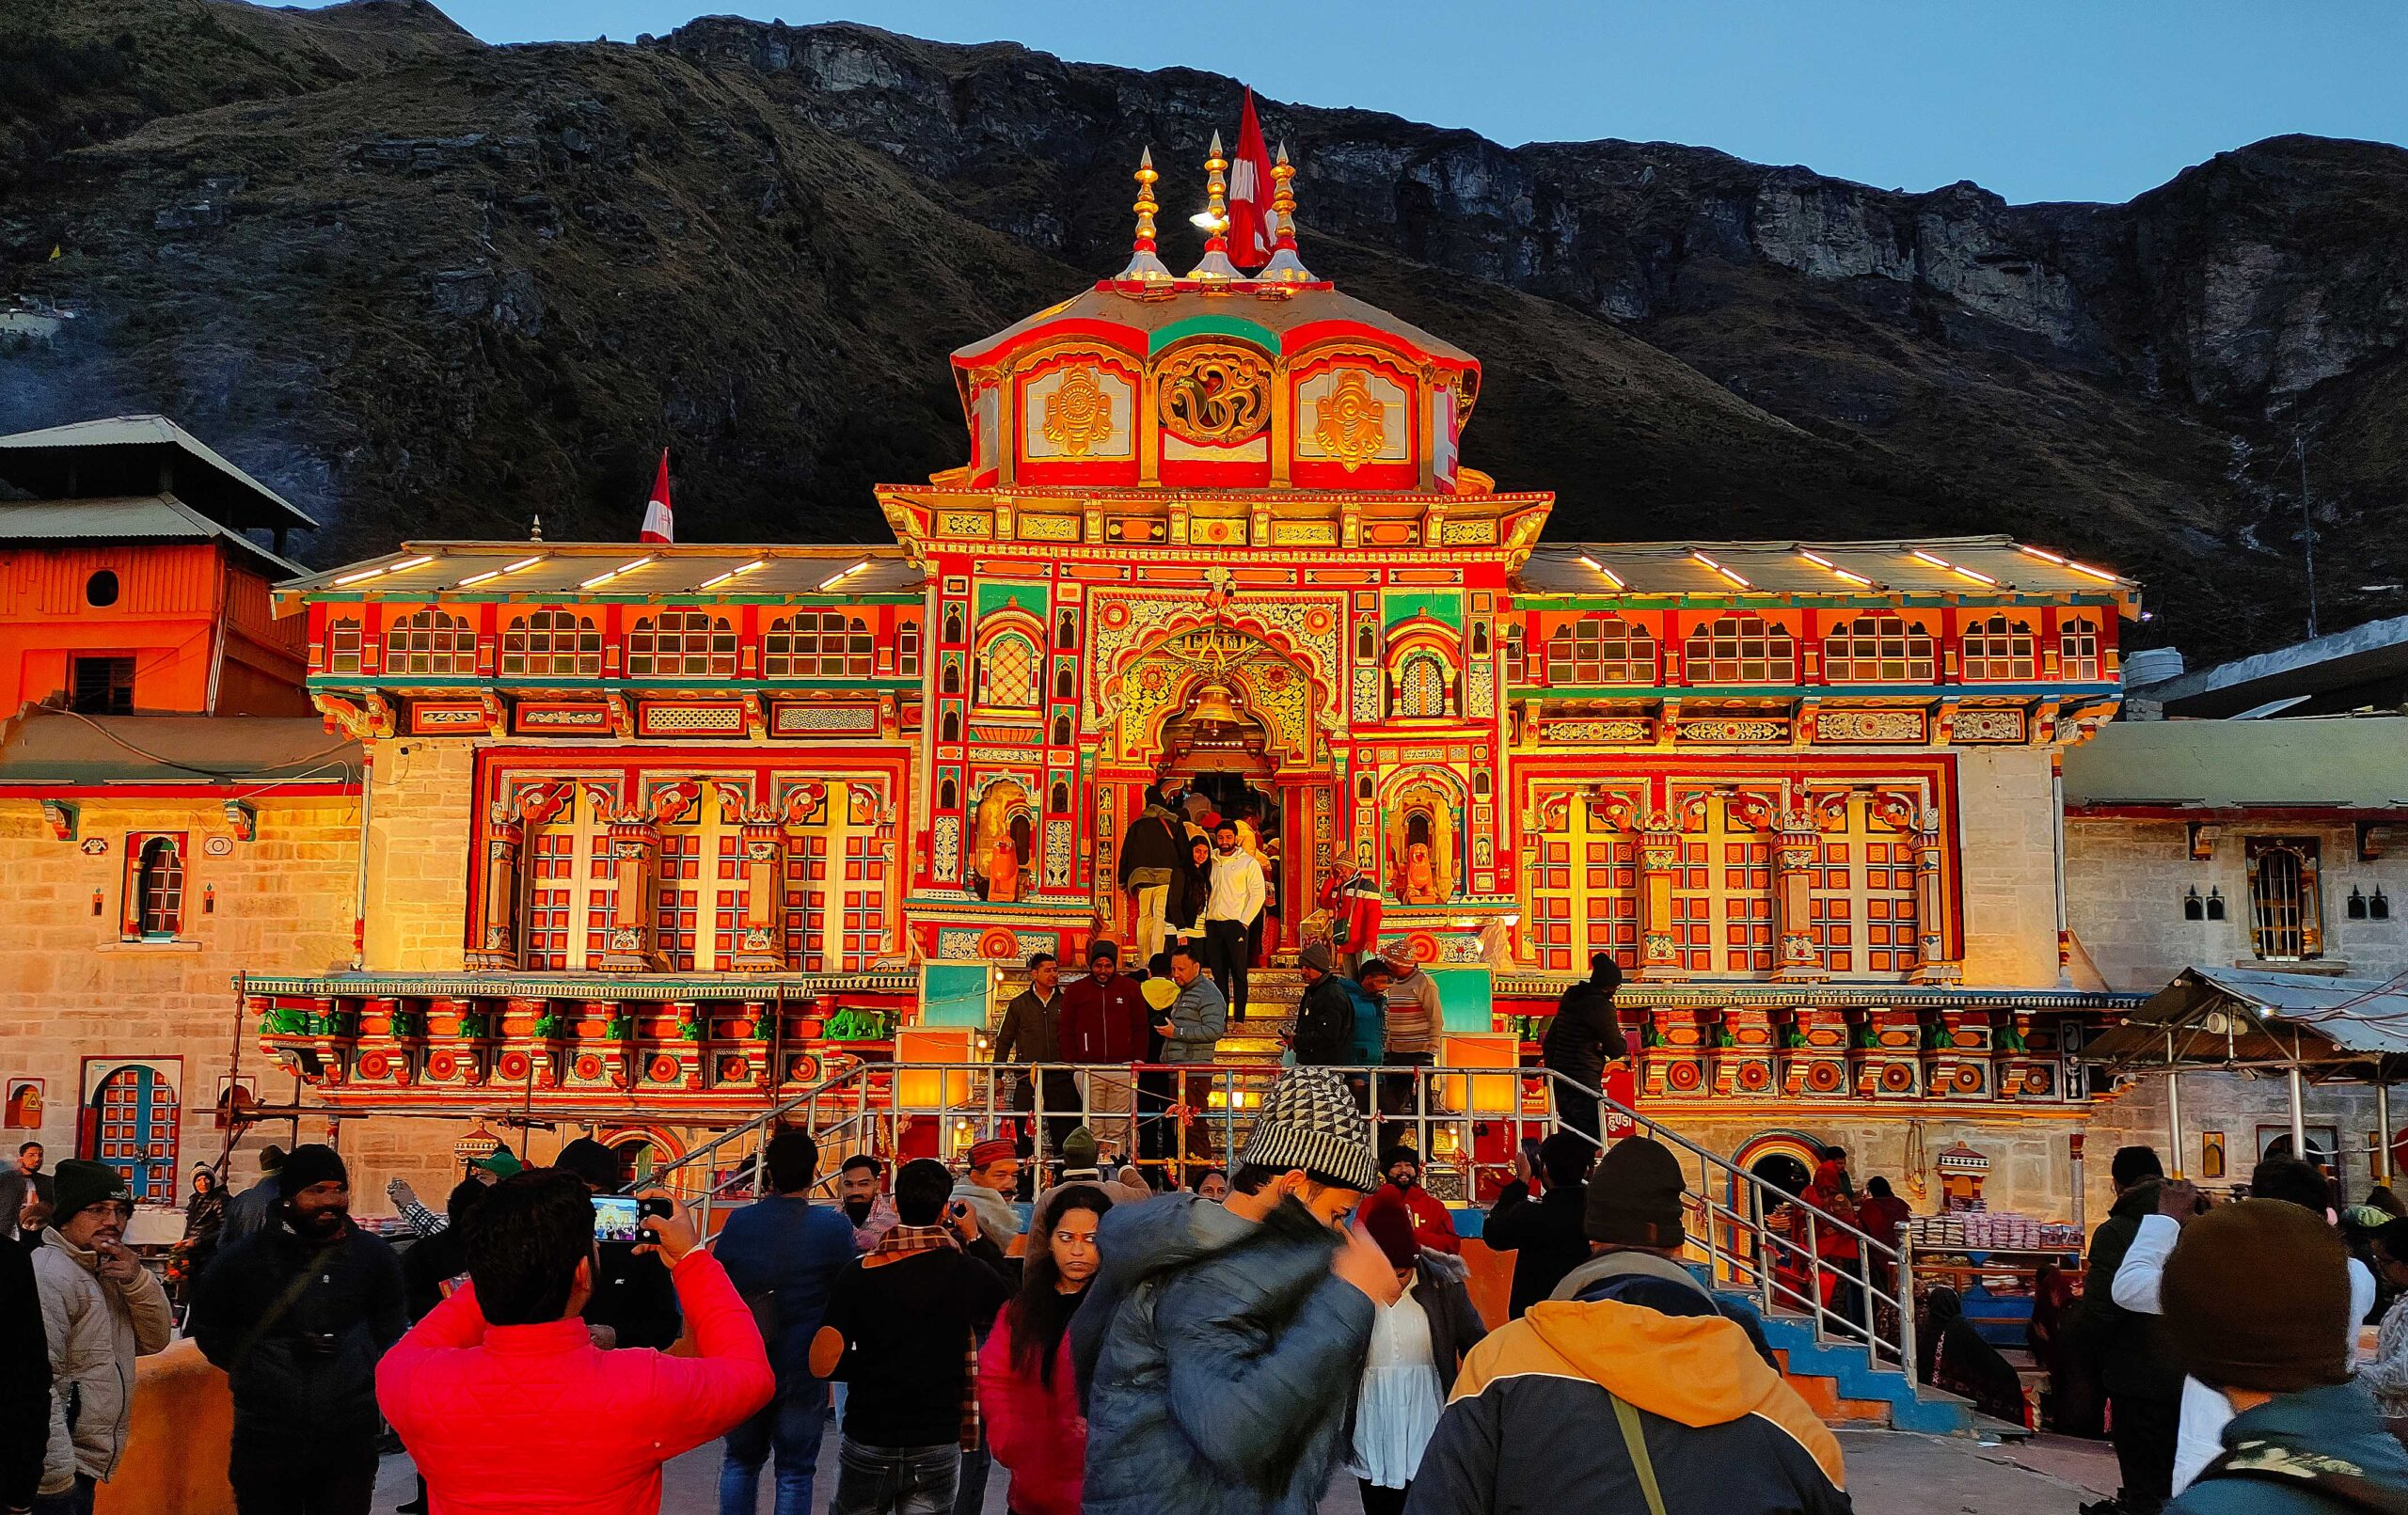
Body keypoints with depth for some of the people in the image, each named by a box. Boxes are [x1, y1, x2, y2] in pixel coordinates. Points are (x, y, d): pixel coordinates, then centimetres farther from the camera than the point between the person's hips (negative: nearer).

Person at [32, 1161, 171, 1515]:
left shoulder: (109, 1271, 12)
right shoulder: (47, 1275, -17)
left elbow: (154, 1340, 9)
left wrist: (138, 1282, -8)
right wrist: (55, 1473, -26)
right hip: (58, 1474, -9)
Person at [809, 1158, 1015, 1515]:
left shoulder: (859, 1272, -10)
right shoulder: (969, 1271, -10)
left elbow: (822, 1364, -10)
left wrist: (874, 1364, 7)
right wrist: (977, 1238, 14)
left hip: (867, 1445, 1)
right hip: (937, 1447, 0)